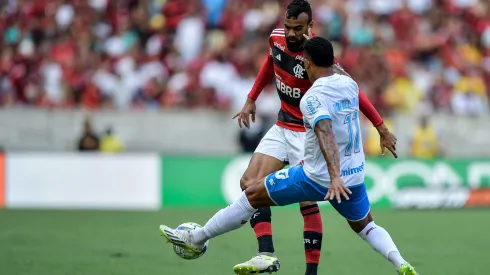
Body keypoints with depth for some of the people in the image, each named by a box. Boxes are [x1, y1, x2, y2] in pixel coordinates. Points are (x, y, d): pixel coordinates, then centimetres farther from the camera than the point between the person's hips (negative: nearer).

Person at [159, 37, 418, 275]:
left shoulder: (313, 98, -18)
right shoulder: (350, 84, 3)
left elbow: (326, 134, -33)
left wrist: (334, 176, -44)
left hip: (318, 178, -6)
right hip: (355, 175, 6)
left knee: (252, 194, 6)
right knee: (364, 226, 27)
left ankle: (197, 239, 15)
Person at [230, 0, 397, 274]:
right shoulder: (277, 38, -6)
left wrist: (382, 129, -22)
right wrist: (251, 100, 21)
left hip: (309, 133, -7)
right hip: (283, 127, 7)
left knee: (307, 202, -14)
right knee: (250, 182, -7)